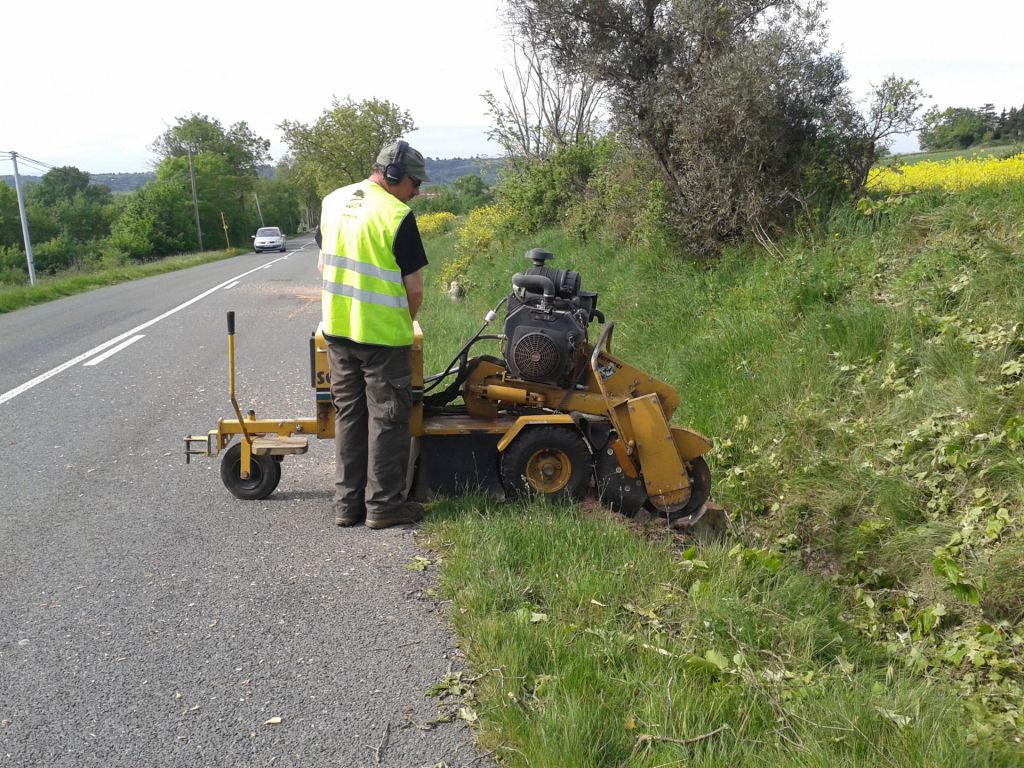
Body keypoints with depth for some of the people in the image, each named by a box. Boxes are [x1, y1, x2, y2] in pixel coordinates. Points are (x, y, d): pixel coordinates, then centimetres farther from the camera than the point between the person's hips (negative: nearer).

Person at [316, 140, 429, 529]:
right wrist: (406, 322, 7)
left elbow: (324, 266, 14)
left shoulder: (333, 201, 7)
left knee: (348, 416, 15)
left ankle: (347, 503, 21)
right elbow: (414, 288, -11)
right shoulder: (397, 216, -14)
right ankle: (383, 505, 12)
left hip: (337, 330, 7)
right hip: (383, 336, -6)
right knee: (387, 419, 5)